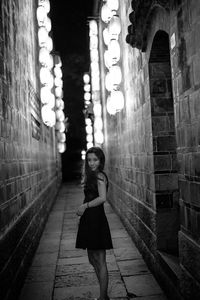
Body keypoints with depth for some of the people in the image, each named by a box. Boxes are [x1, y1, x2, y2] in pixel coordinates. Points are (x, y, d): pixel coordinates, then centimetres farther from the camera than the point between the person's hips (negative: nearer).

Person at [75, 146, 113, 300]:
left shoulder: (100, 175, -13)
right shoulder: (92, 175, 15)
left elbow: (102, 198, -24)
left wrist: (85, 206, -16)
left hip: (96, 220, -10)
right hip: (89, 220, 10)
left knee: (100, 261, 0)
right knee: (93, 260, 17)